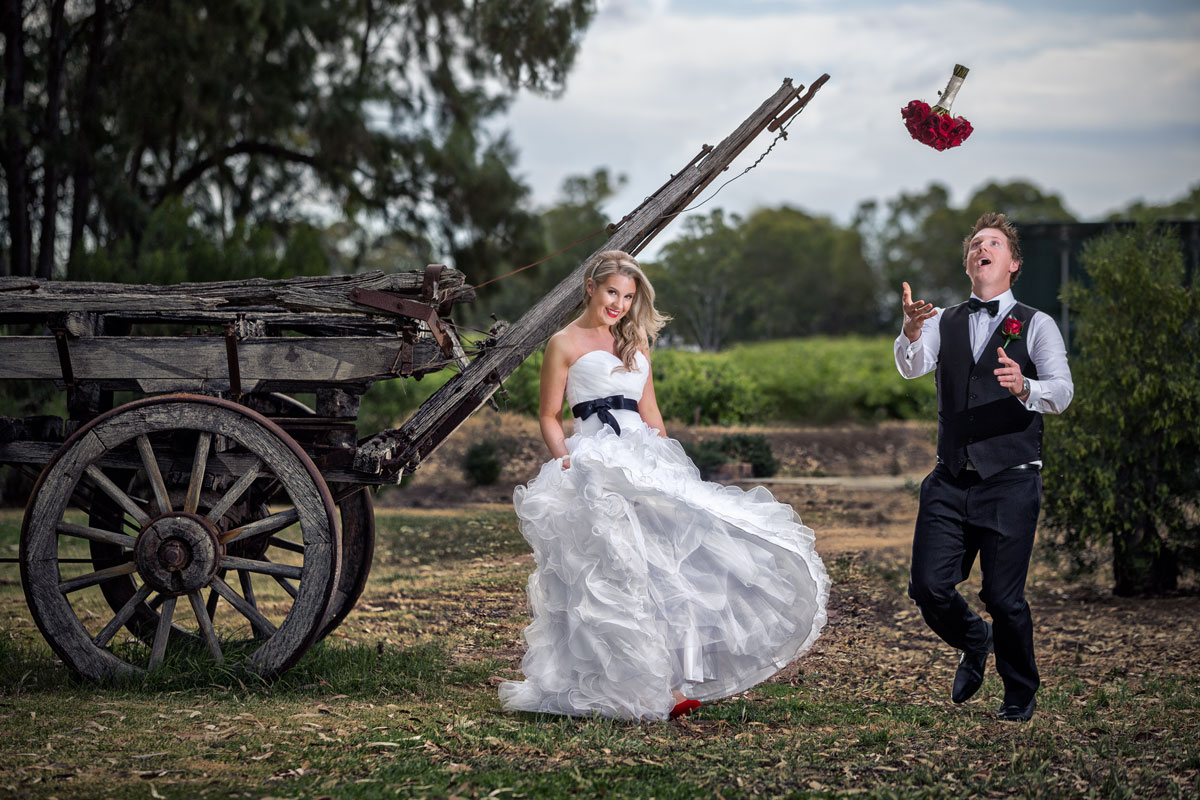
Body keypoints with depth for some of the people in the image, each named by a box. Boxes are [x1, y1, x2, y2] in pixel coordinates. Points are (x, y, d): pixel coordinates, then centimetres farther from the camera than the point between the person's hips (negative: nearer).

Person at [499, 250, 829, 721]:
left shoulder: (635, 341, 20)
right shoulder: (565, 344, 3)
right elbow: (549, 418, 4)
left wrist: (667, 463, 13)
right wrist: (566, 463, -11)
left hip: (645, 461, 6)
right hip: (593, 464, -6)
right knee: (614, 574, -12)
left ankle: (671, 681, -6)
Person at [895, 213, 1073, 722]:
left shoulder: (1036, 325, 2)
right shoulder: (944, 322, 12)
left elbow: (1061, 392, -12)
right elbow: (911, 367, -8)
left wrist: (1024, 388, -35)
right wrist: (912, 329, -30)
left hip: (1010, 482, -3)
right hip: (951, 481, 3)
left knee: (1003, 597, -5)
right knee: (928, 588, -4)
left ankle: (1021, 694, 21)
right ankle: (974, 642, 30)